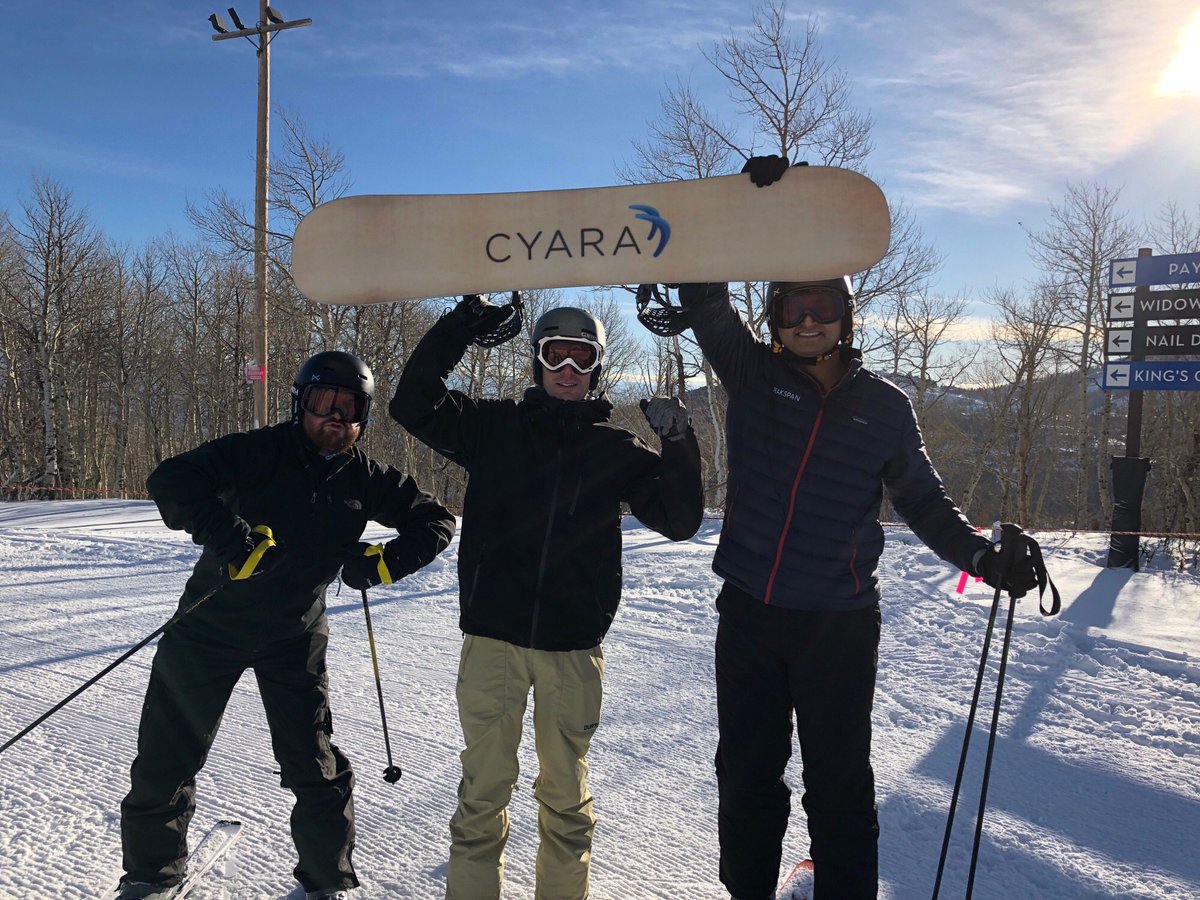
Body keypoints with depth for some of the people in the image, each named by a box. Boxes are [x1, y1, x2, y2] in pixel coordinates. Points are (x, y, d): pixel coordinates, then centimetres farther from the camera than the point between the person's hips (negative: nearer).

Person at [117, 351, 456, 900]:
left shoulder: (366, 479, -5)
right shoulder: (261, 452, -15)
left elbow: (435, 521, 2)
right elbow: (171, 479, -25)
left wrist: (385, 562, -14)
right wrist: (232, 539, -36)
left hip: (295, 638, 2)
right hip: (211, 624, -1)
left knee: (317, 770, 3)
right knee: (166, 757, 9)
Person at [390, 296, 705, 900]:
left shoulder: (616, 449, 8)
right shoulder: (495, 427, 6)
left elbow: (679, 520, 3)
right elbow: (413, 404, -3)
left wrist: (679, 444, -11)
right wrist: (461, 325, -9)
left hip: (574, 646, 1)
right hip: (492, 637, 0)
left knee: (565, 793, 14)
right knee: (483, 789, 8)